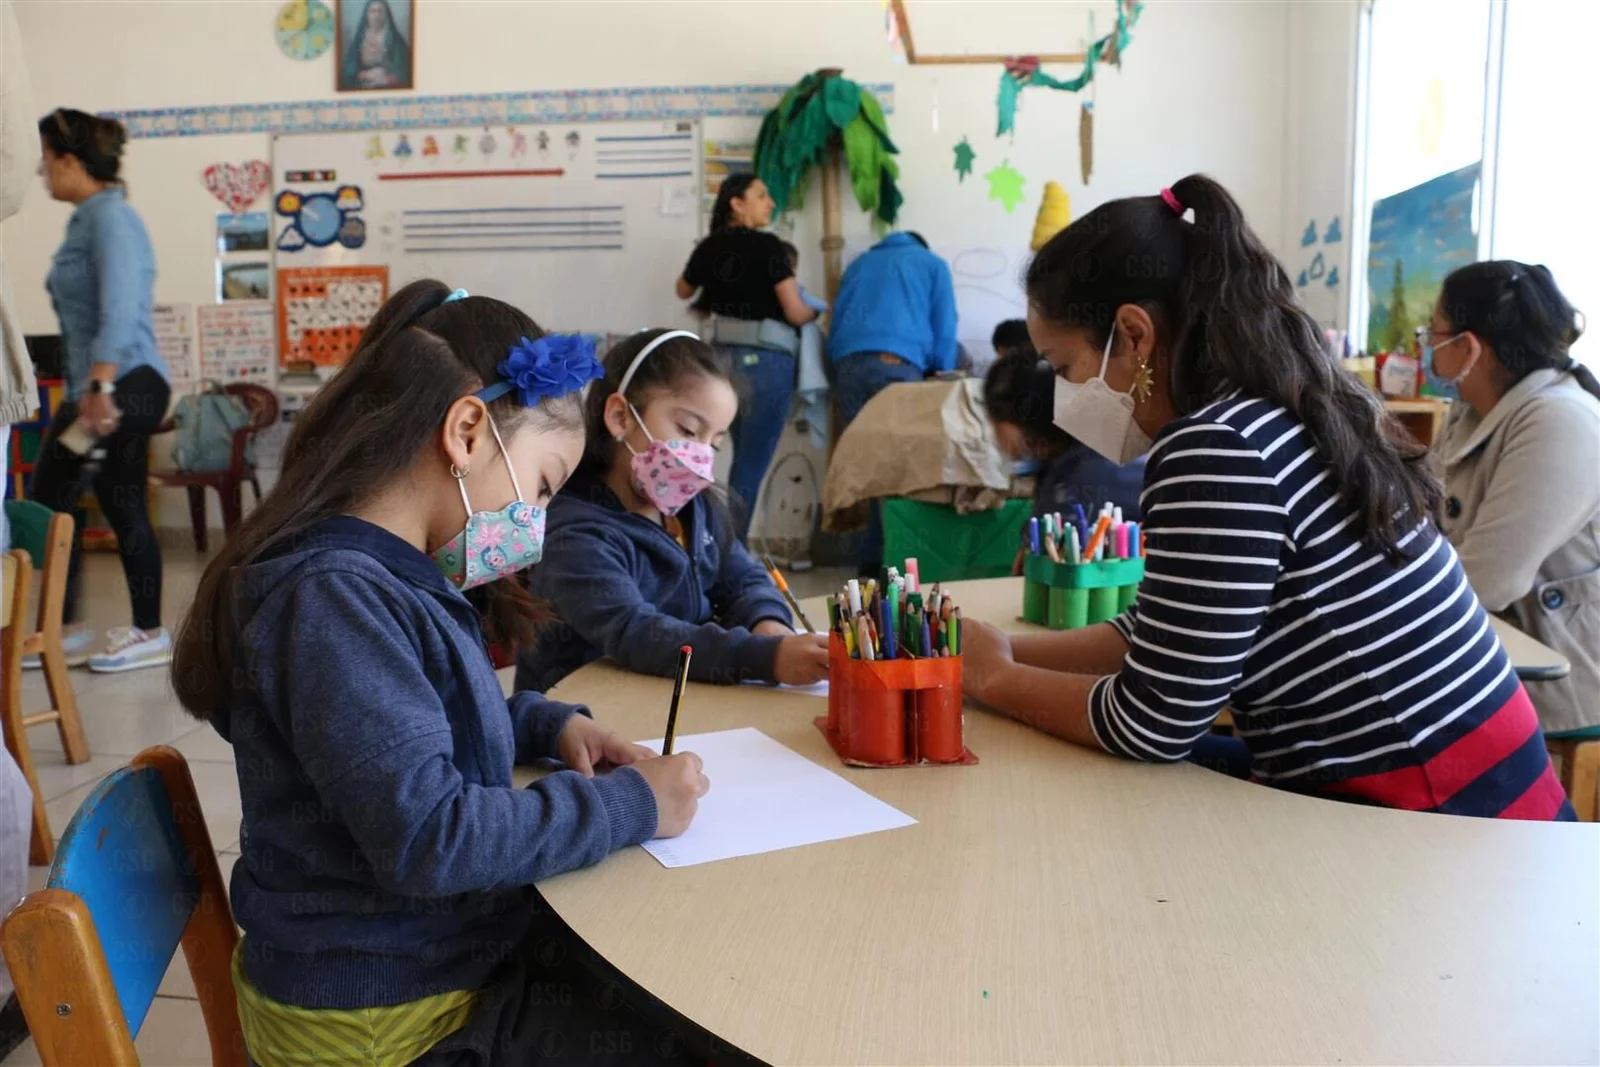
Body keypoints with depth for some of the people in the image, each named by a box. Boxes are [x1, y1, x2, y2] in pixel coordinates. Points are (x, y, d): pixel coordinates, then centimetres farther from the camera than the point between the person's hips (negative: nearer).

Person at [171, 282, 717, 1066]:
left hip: (454, 941, 9)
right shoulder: (334, 598, -26)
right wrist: (628, 804, -20)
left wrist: (551, 724, 4)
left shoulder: (390, 574, 5)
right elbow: (427, 839, -30)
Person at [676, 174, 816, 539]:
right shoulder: (767, 246, -11)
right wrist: (814, 311, 8)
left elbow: (683, 291, 25)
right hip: (767, 359, -7)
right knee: (752, 464, -1)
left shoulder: (710, 247, 7)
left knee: (742, 459, 20)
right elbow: (795, 312, -13)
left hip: (726, 355, 7)